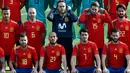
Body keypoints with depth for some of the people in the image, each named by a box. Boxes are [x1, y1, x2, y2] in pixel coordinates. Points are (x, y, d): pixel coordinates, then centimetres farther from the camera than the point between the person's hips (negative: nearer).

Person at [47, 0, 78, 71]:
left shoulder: (69, 16, 6)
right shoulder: (55, 16, 7)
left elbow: (75, 19, -16)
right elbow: (49, 17, -14)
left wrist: (69, 11, -5)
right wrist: (54, 9, -1)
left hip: (68, 40, -1)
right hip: (57, 40, 1)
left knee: (69, 57, 2)